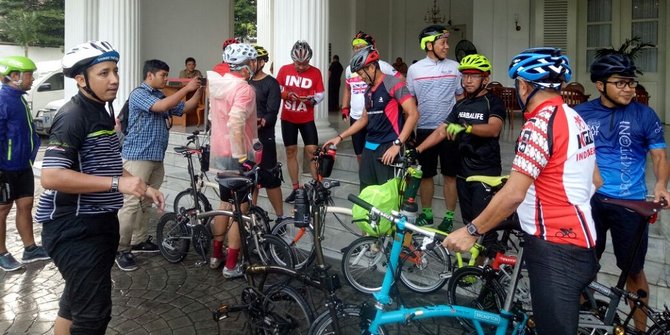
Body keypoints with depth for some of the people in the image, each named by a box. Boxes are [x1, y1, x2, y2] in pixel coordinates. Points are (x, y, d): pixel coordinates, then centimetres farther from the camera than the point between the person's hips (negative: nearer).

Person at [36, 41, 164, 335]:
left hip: (99, 223, 10)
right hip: (74, 228, -9)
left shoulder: (102, 113, 12)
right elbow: (51, 177, -28)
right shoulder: (73, 116, -18)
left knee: (77, 301, 22)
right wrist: (118, 184, -28)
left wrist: (144, 188, 9)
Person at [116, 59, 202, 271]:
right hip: (138, 157, -9)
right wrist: (186, 88, -21)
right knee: (131, 203, -11)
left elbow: (185, 109, 15)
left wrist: (199, 91, 0)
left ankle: (139, 240, 24)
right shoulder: (139, 94, -10)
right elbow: (161, 107, -26)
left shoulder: (161, 96, 17)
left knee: (146, 202, 14)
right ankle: (121, 249, -7)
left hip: (157, 157, 9)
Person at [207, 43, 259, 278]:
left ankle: (216, 255, 31)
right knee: (240, 210, 2)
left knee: (226, 203, 21)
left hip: (218, 152, 8)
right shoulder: (244, 89, -19)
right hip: (237, 155, -8)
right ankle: (231, 265, 8)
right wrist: (242, 158, -27)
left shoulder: (217, 84, 6)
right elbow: (235, 124, -31)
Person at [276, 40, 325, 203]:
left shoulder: (315, 72, -6)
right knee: (291, 151, 6)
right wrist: (286, 94, -21)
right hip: (287, 119, 1)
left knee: (312, 150, -6)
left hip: (307, 119, -1)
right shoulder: (284, 70, -3)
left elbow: (320, 95, -5)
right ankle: (296, 188, 16)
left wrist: (312, 100, -27)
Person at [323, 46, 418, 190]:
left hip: (389, 147, -8)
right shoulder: (369, 91, 15)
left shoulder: (392, 83, -10)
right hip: (370, 147, 8)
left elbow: (413, 114, -16)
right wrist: (340, 137, 18)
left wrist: (397, 144, -21)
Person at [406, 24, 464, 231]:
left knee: (449, 175, 5)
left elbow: (461, 97, 7)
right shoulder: (415, 69, 3)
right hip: (424, 130, 1)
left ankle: (449, 217, 16)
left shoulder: (454, 67, 2)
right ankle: (426, 213, 25)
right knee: (426, 174, 10)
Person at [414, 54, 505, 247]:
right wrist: (417, 150, -4)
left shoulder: (493, 103, -9)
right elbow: (441, 131, 8)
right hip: (464, 171, 7)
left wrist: (465, 127, -45)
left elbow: (494, 129, -29)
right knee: (469, 222, 12)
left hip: (486, 173, -7)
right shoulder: (461, 105, 12)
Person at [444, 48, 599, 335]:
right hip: (580, 240, 10)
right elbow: (595, 181, 20)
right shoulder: (575, 118, 11)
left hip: (554, 246, -10)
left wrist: (471, 231, -13)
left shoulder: (541, 123, -19)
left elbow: (513, 194, -22)